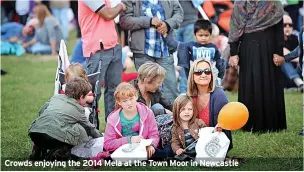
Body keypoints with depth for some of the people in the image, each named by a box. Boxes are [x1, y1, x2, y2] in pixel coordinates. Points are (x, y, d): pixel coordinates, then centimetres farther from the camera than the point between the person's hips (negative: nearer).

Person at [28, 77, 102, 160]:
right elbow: (90, 128, 29)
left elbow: (41, 111, 29)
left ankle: (38, 148, 17)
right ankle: (60, 151, -5)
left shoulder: (56, 97, 27)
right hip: (56, 136, -6)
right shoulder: (78, 110, 18)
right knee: (81, 131, 14)